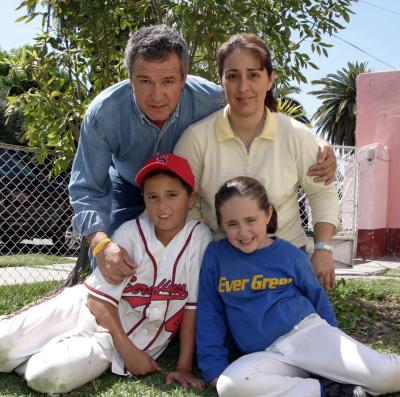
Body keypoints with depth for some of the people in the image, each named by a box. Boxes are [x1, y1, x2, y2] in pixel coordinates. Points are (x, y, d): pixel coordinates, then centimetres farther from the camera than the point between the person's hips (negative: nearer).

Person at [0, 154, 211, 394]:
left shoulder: (199, 237, -11)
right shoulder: (131, 232, -11)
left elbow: (193, 306, -8)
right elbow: (100, 297, -11)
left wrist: (185, 366, -11)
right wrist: (129, 352, -16)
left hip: (136, 338, -1)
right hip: (93, 311, 1)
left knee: (47, 376, -25)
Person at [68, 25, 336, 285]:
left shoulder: (211, 100, -33)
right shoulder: (103, 113, -33)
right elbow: (86, 188, -26)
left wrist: (317, 145, -33)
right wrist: (101, 244, -45)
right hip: (128, 190, 0)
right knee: (109, 271, -7)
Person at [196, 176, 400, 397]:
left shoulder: (291, 255, 2)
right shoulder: (215, 255, 1)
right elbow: (209, 315, 5)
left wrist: (332, 341, 17)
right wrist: (215, 369, 1)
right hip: (266, 355, 2)